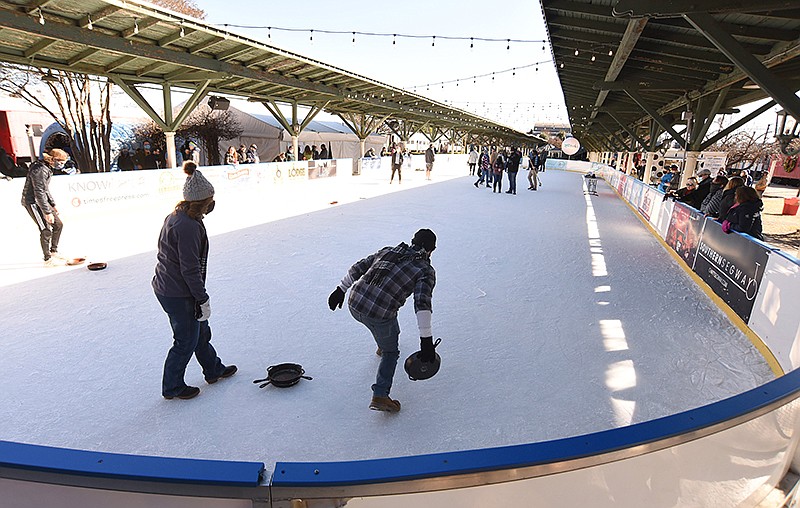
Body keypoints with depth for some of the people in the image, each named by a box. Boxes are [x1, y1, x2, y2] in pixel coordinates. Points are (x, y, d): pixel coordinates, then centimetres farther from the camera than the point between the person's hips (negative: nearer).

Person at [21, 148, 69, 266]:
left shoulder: (47, 168, 9)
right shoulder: (40, 170, -23)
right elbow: (39, 193, -25)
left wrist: (53, 205, 19)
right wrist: (47, 212, -24)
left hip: (42, 201, 10)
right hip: (32, 202, -10)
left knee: (58, 224, 11)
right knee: (46, 230, -10)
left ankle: (53, 252, 23)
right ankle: (48, 259, -1)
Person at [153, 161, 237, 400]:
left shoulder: (177, 215, 5)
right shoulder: (188, 226, -26)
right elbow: (190, 268, -25)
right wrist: (203, 299, -16)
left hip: (166, 286, 10)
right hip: (178, 294, -10)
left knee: (200, 330, 23)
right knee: (186, 340, 9)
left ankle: (214, 370, 42)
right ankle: (172, 387, 29)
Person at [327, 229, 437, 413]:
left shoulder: (388, 251, 16)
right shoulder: (426, 270, 1)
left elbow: (358, 268, 14)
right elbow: (422, 304, -14)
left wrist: (341, 289, 21)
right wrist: (426, 340, -15)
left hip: (355, 304, 6)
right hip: (380, 316, -5)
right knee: (391, 353, 21)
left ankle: (382, 347, 64)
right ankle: (380, 396, 13)